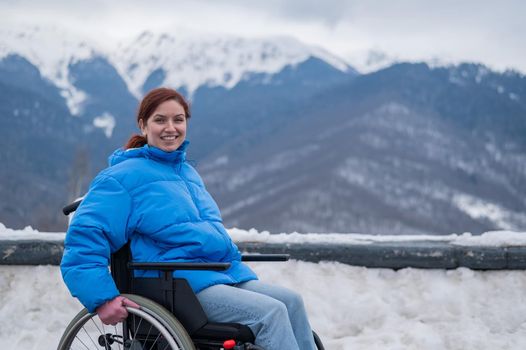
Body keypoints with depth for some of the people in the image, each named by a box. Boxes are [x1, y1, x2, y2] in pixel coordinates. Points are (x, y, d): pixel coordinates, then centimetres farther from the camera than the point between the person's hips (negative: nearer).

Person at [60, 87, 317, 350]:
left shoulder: (188, 172, 23)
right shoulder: (124, 176, -2)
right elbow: (83, 239, -10)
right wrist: (102, 298, -21)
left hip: (229, 276, 8)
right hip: (182, 285, -8)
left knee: (291, 301, -13)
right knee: (270, 312, -23)